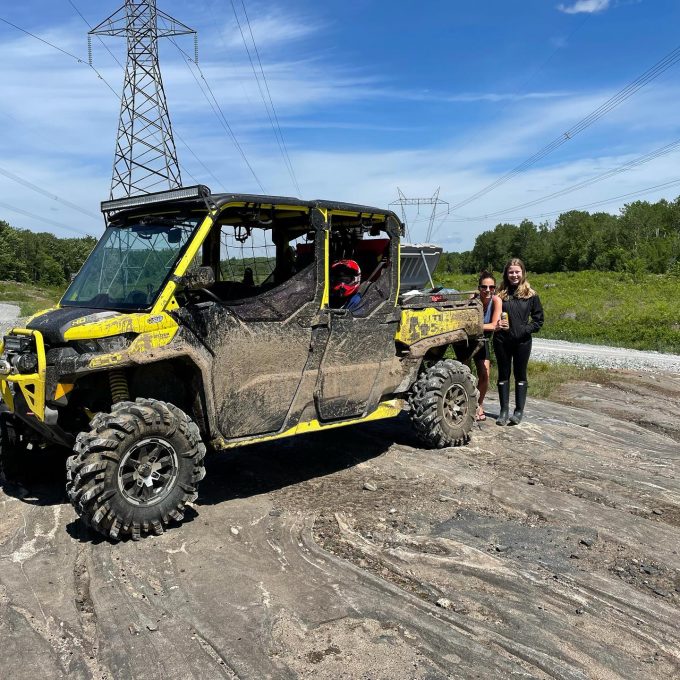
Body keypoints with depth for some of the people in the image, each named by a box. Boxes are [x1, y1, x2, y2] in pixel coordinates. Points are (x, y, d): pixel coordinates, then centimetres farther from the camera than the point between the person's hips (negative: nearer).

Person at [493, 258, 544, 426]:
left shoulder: (530, 295, 0)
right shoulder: (500, 294, 2)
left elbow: (539, 319, 2)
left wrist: (525, 329, -11)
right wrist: (496, 325, -11)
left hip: (522, 342, -1)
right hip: (502, 341, 1)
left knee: (520, 375, 8)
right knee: (503, 374, 8)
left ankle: (519, 410, 16)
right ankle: (504, 410, 17)